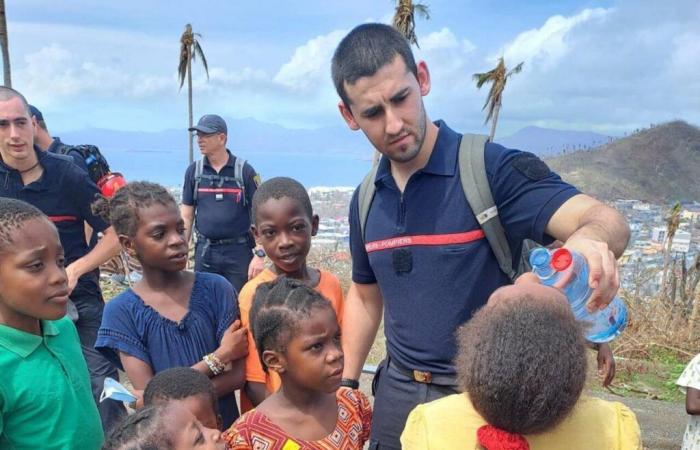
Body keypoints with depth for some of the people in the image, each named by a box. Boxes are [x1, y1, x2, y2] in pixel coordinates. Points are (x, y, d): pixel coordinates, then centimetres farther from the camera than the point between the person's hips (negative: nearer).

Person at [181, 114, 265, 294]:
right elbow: (186, 216, 8)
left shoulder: (244, 171, -4)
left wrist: (260, 255, -11)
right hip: (205, 251, 3)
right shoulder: (194, 171, 5)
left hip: (239, 251, -3)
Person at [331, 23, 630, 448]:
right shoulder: (366, 199, 1)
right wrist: (346, 384, 9)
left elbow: (607, 221, -28)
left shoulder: (492, 168, -17)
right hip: (396, 392, 5)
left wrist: (590, 239, -50)